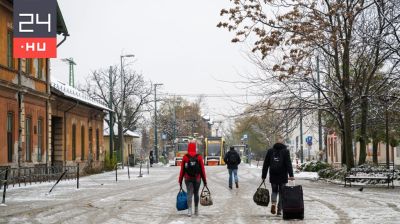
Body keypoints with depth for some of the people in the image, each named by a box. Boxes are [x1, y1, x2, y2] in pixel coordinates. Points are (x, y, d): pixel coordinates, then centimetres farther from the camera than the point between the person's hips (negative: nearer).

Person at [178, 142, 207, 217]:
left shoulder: (185, 157, -4)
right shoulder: (199, 157, -4)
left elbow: (182, 170, -4)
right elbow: (202, 170, -4)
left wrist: (180, 181, 2)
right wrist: (204, 180, 3)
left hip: (188, 179, 0)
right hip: (197, 179, 0)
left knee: (189, 194, -1)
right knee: (196, 194, 14)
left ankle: (189, 210, -17)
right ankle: (196, 210, 23)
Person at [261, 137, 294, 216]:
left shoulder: (270, 151, 5)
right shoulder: (285, 151, -3)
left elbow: (265, 164, 6)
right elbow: (288, 164, -12)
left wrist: (263, 176, 10)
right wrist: (291, 175, -16)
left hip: (273, 176, 2)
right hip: (283, 177, -2)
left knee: (274, 191, 16)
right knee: (281, 193, 9)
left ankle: (273, 203, -11)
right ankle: (279, 210, 6)